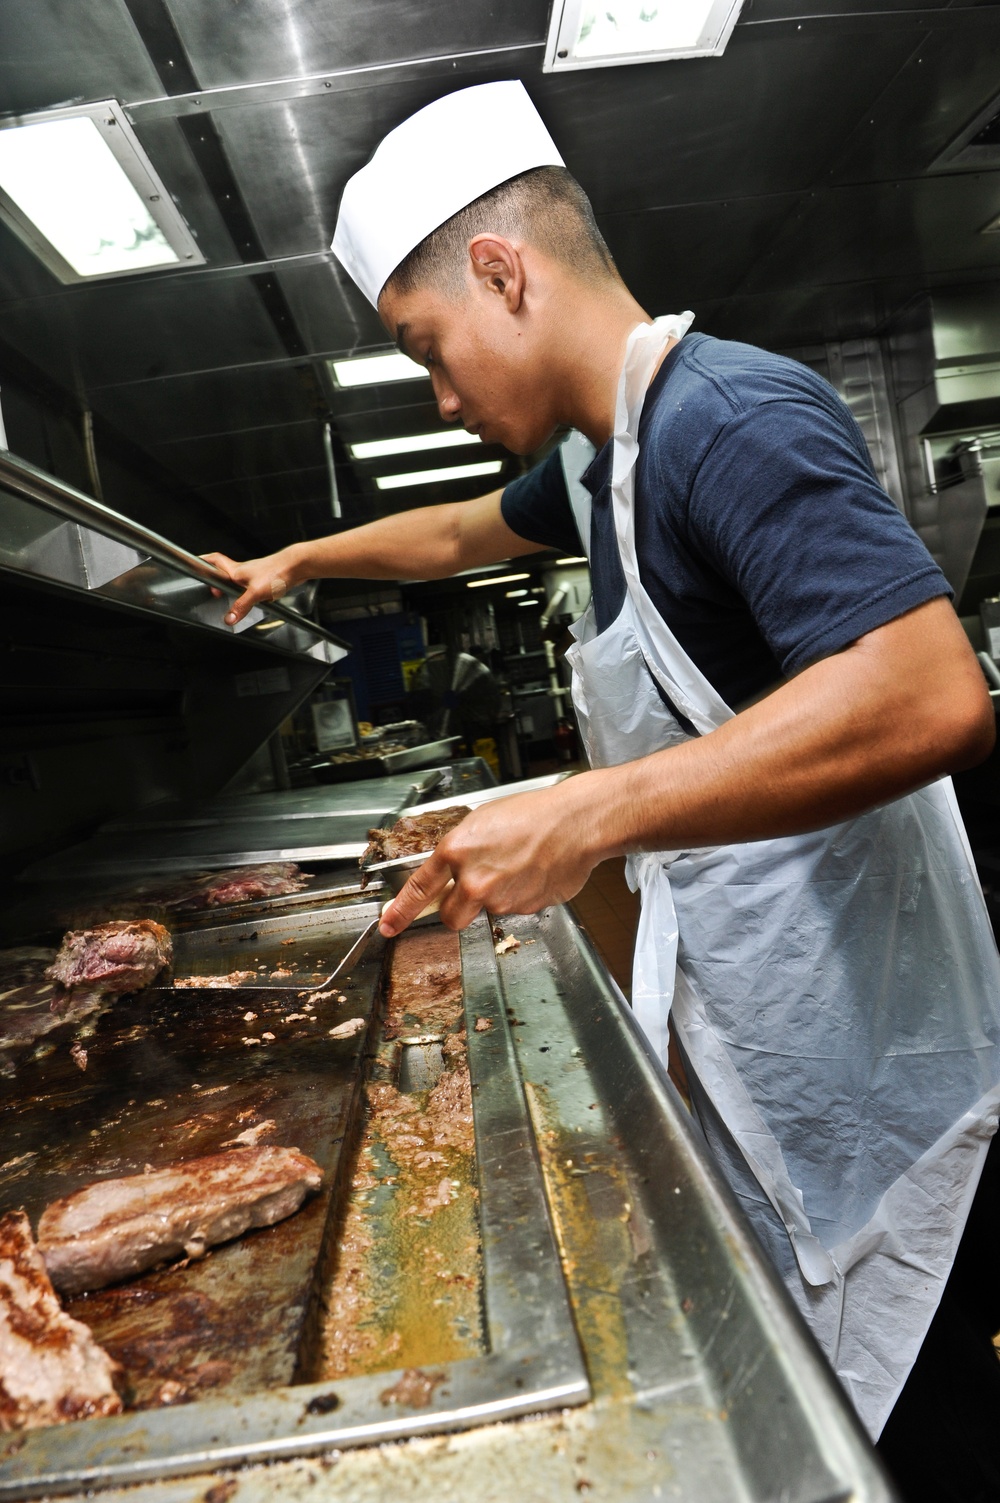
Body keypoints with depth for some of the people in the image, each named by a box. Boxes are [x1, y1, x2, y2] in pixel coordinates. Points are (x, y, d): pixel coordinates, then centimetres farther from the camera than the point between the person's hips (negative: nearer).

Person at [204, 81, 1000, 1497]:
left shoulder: (734, 415, -21)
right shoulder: (605, 458, 10)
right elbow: (463, 530, 29)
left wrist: (590, 814, -32)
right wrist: (301, 558, 37)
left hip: (857, 1049, -8)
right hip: (730, 1011, 9)